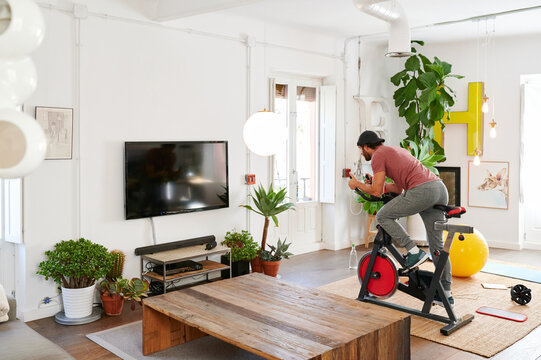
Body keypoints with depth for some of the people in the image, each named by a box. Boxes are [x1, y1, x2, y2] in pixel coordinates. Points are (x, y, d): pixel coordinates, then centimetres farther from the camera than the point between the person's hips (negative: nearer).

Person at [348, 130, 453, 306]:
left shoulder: (378, 156, 3)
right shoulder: (396, 150, 31)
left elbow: (377, 192, 1)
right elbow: (398, 188, 30)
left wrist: (357, 184, 15)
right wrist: (376, 181, 34)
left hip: (422, 191, -9)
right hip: (441, 188, 9)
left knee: (383, 216, 5)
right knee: (437, 245, 14)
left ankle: (414, 252, 0)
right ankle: (446, 293, 19)